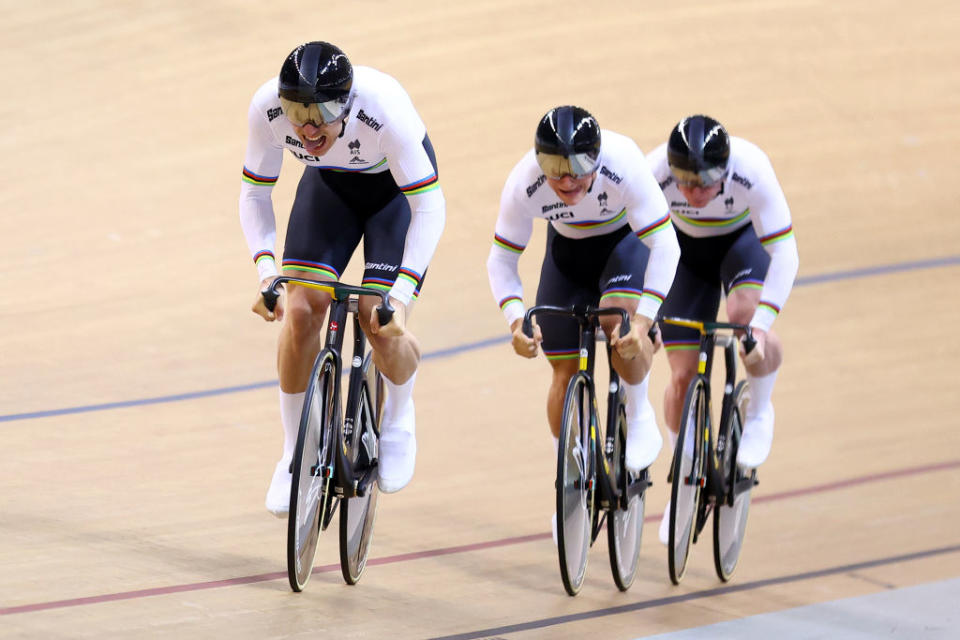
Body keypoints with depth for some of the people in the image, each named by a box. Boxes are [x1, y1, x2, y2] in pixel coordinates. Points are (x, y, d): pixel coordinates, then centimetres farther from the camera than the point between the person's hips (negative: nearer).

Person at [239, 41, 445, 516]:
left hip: (398, 184, -3)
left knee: (381, 324, -17)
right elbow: (254, 194, -15)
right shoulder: (266, 108, -31)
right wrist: (266, 272, -30)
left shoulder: (384, 108, -40)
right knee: (300, 312, -12)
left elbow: (429, 207, -33)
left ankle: (399, 417, 15)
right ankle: (294, 457, 5)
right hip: (331, 184, 3)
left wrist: (401, 295, -41)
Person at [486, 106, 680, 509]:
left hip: (627, 238, -2)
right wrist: (517, 320, -37)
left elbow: (665, 247, -35)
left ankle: (640, 416, -6)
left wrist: (642, 322, -44)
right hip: (567, 249, 2)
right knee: (566, 372, 0)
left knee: (619, 318, -33)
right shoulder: (524, 184, -32)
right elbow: (501, 259, -21)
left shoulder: (623, 165, -39)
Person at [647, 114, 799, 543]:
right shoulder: (656, 173, -34)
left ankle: (758, 411, -6)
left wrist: (760, 325, -44)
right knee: (683, 376, -3)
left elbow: (783, 253, -35)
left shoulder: (751, 168, -37)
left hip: (744, 238, -2)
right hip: (687, 249, 2)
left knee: (744, 313, -34)